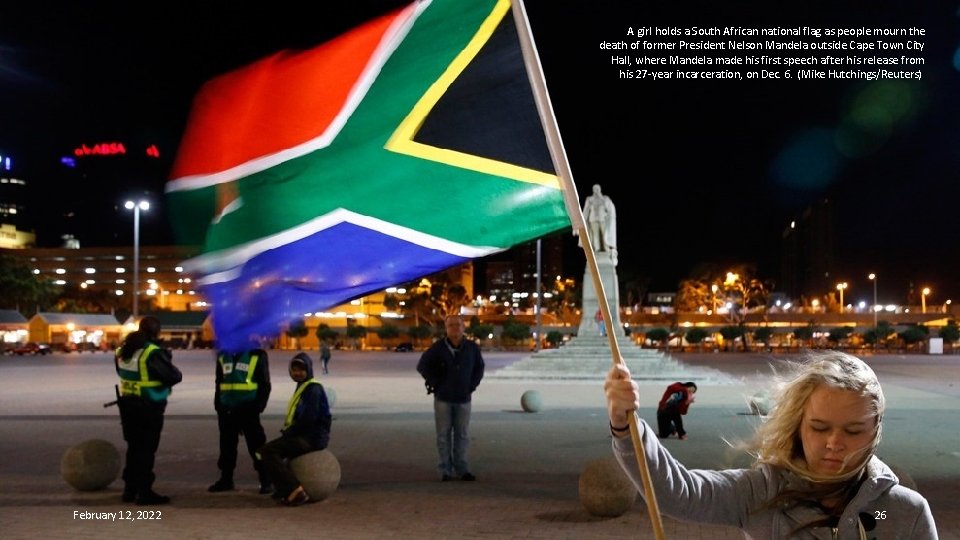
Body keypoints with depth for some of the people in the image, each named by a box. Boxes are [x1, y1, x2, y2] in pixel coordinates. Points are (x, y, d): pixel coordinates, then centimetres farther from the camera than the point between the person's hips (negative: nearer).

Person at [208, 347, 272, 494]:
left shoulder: (257, 355, -3)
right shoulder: (223, 355, 11)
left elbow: (264, 384, -3)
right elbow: (218, 382, 17)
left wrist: (259, 406, -10)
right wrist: (218, 405, 9)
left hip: (248, 409, -5)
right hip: (227, 409, 5)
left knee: (256, 445, -2)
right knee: (227, 445, 13)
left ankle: (266, 480, 4)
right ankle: (226, 479, 25)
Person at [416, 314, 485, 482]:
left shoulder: (472, 348, -2)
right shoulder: (437, 348, -8)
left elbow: (479, 367, 13)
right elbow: (422, 366, -2)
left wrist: (472, 385, 3)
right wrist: (435, 384, -5)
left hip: (463, 399, 2)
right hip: (443, 398, -2)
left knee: (462, 435, 5)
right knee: (444, 435, 3)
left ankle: (462, 469, 12)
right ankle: (446, 470, 9)